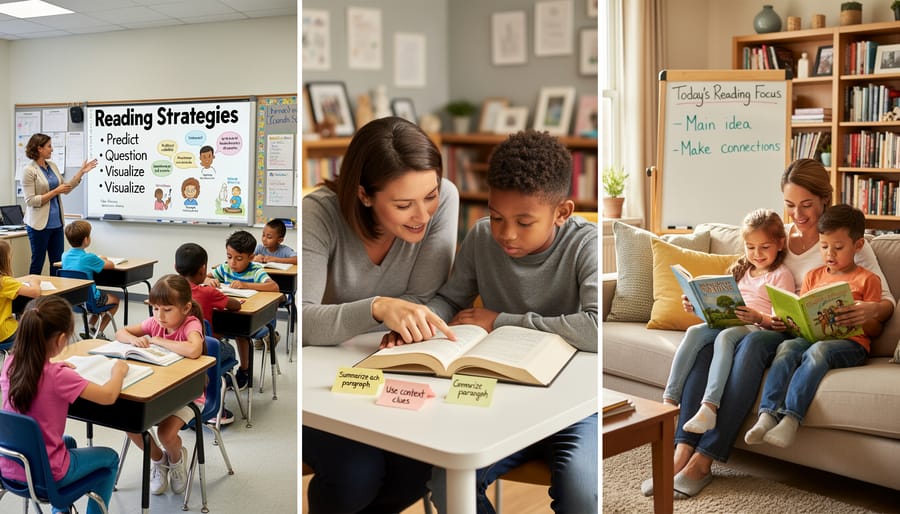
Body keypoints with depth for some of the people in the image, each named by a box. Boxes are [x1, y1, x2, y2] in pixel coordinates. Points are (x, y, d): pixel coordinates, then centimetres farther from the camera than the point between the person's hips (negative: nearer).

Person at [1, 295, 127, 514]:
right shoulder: (58, 376, -27)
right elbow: (108, 396, -20)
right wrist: (118, 371, -2)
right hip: (44, 475, -6)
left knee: (68, 442, 37)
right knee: (110, 458, 20)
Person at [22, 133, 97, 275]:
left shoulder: (52, 166, 9)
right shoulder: (29, 171, -11)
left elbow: (66, 189, 15)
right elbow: (31, 201, -16)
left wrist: (81, 172, 8)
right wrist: (55, 191, -17)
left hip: (56, 222, 6)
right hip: (40, 224, -6)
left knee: (58, 263, 9)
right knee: (37, 263, 4)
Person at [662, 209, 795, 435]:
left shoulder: (781, 275, 5)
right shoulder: (741, 271, 25)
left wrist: (759, 318, -25)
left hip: (759, 328, -6)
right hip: (728, 323, 6)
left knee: (725, 336, -37)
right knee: (695, 331, -25)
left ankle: (709, 407, -50)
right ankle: (669, 399, -33)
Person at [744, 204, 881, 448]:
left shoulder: (868, 279, 11)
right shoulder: (813, 276, 23)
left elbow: (875, 328, 7)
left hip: (851, 343, -4)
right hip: (811, 336, 4)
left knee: (818, 350, -36)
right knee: (787, 346, -30)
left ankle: (791, 418, -45)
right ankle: (767, 415, -43)